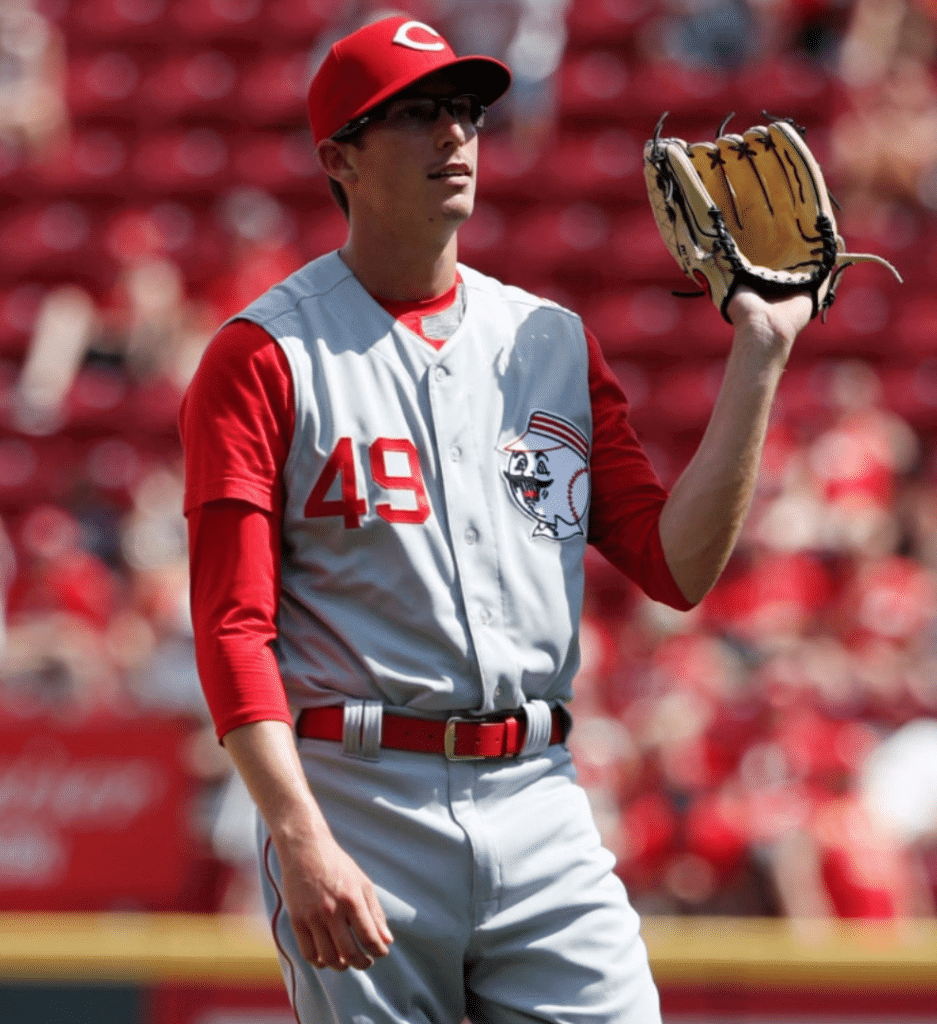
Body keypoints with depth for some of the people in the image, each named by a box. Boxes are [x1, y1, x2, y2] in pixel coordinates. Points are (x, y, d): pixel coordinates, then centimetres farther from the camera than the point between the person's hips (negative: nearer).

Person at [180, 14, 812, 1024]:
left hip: (541, 810, 4)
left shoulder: (556, 343, 15)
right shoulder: (264, 357, 0)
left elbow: (678, 567, 7)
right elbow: (233, 627, -8)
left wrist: (757, 357, 3)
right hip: (358, 805, -4)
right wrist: (301, 839, -20)